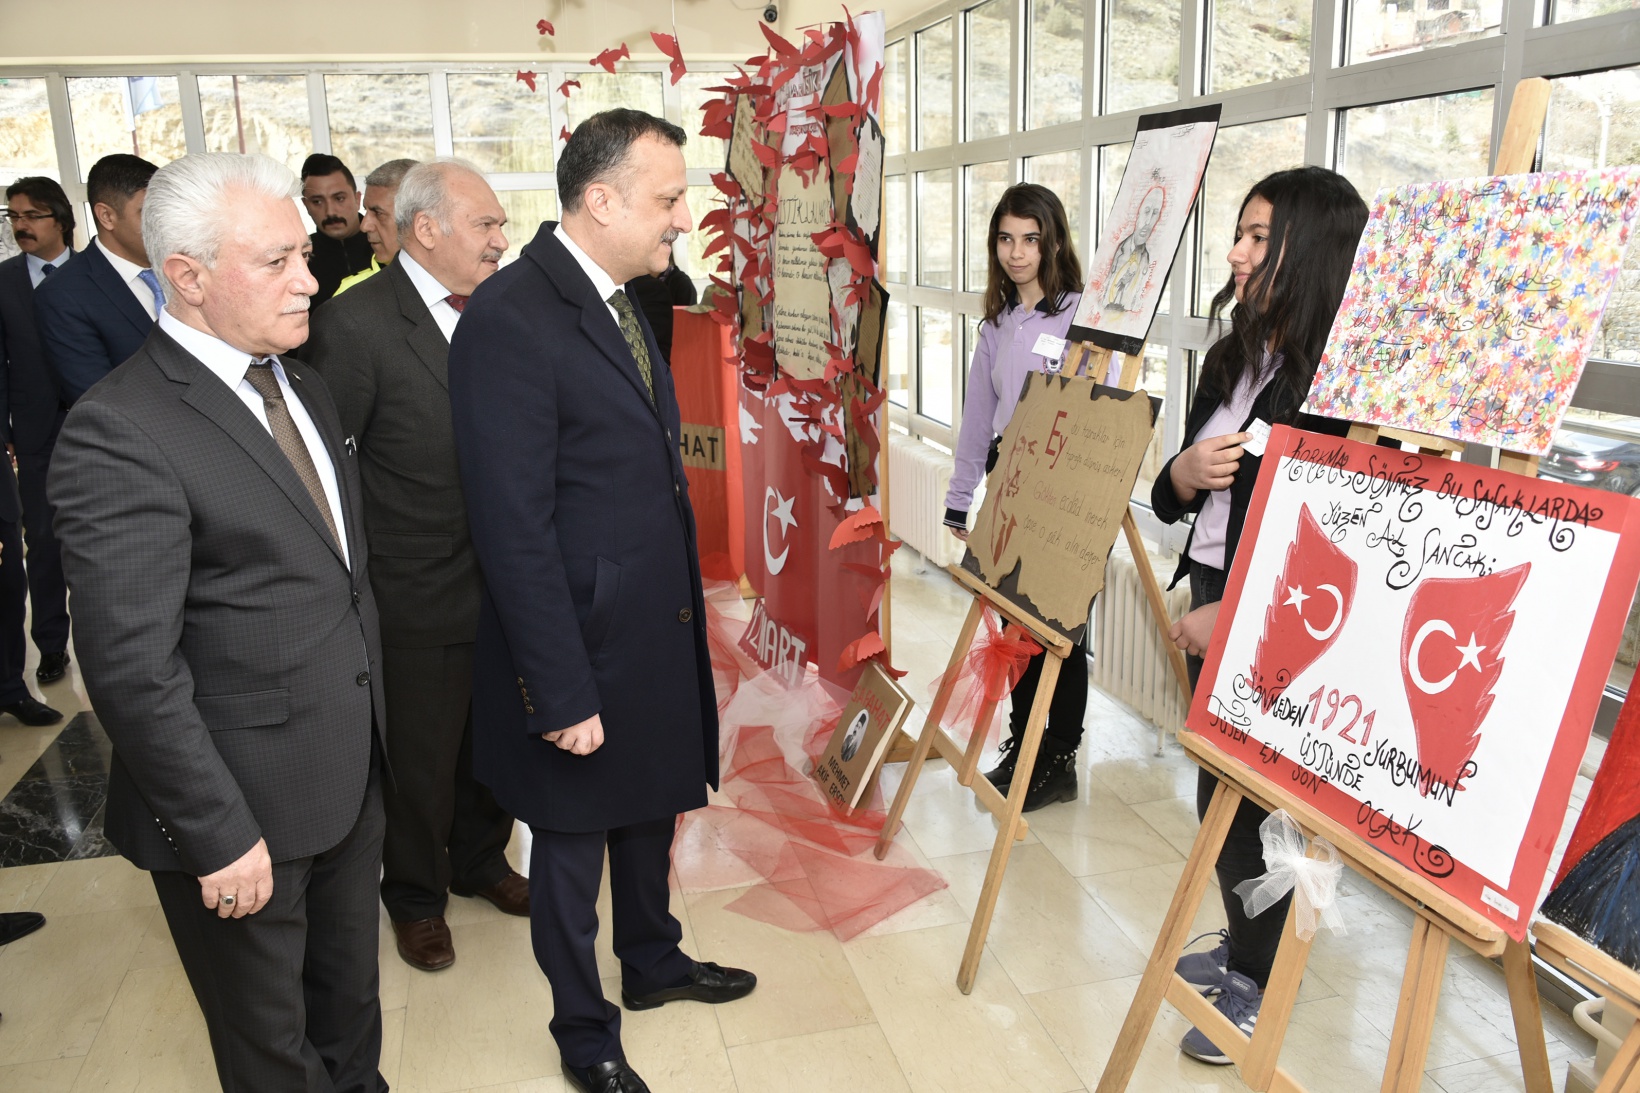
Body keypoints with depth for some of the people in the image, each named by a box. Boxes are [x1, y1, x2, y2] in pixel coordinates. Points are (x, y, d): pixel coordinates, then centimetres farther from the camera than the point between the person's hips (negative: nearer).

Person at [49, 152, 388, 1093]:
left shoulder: (303, 387, 6)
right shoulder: (120, 432, -21)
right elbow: (133, 669, -22)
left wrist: (372, 723, 12)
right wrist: (219, 837, -19)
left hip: (353, 776, 7)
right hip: (246, 808, -7)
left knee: (350, 997, 27)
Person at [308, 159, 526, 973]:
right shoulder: (355, 326, -16)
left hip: (501, 584, 6)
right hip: (418, 599, -5)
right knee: (419, 760, 14)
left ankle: (480, 861, 47)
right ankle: (414, 897, 39)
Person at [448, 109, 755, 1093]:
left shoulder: (620, 300, 7)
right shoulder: (511, 319, -22)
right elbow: (515, 531, -23)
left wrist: (683, 620, 13)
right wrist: (561, 693, -20)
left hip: (657, 632, 8)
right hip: (580, 645, -8)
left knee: (651, 811, 26)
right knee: (573, 847, 14)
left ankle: (655, 963, 51)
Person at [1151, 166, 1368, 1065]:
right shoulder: (1232, 358, 9)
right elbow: (1170, 497, 14)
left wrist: (1235, 616, -19)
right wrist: (1187, 470, -9)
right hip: (1214, 602, 8)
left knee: (1250, 799, 5)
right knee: (1219, 788, 18)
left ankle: (1258, 986, 26)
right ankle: (1244, 948, 39)